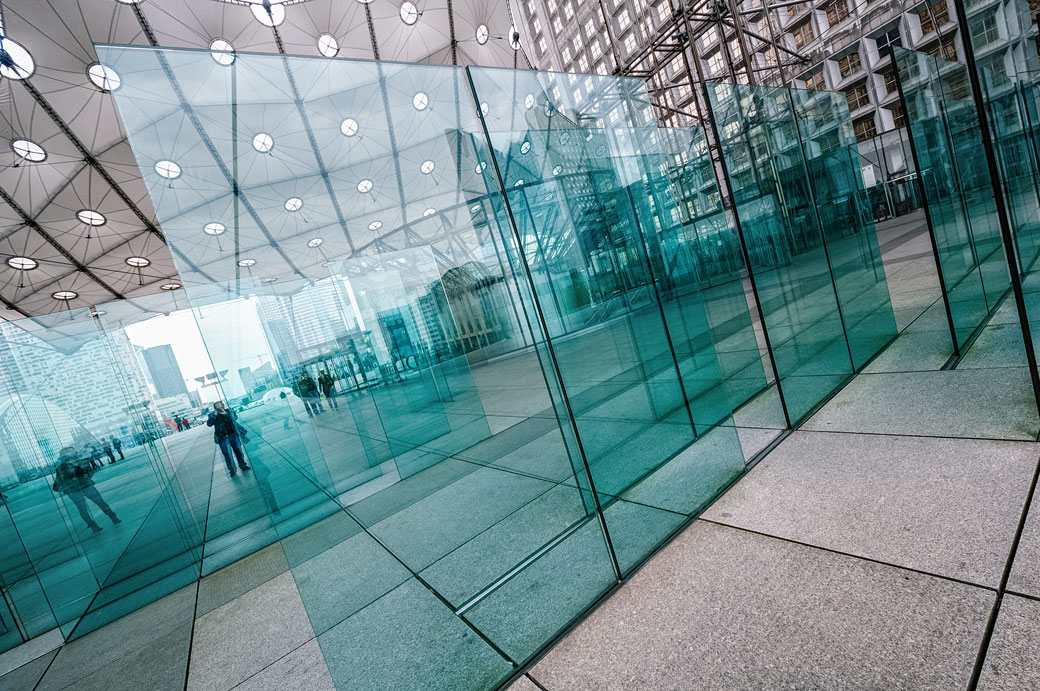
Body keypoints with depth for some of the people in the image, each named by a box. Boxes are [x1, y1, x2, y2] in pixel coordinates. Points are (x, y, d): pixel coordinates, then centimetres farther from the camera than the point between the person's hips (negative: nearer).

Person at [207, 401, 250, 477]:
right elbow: (209, 424, -14)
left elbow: (234, 417, -12)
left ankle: (243, 465, 27)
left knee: (238, 451, 10)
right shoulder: (213, 415, -1)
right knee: (227, 454, -2)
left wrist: (226, 414, -26)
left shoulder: (228, 411, 2)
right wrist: (214, 415, -24)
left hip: (233, 435, 2)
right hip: (222, 438, -2)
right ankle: (232, 471, 8)